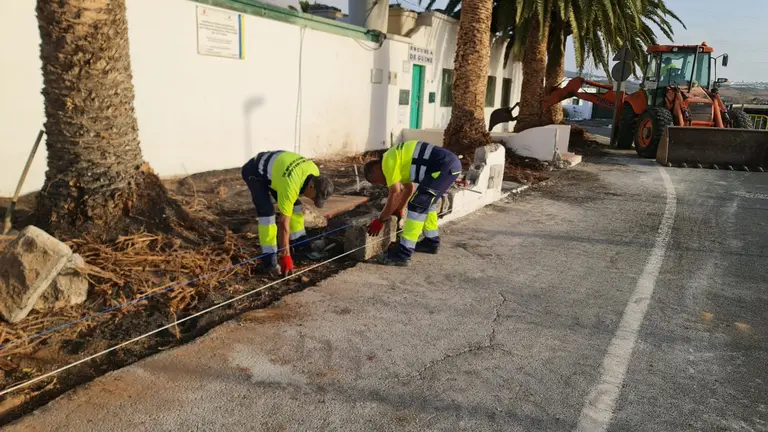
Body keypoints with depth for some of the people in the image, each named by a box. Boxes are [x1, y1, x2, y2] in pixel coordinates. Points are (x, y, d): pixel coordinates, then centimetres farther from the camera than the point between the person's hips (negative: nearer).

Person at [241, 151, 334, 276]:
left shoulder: (314, 171, -16)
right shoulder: (291, 185, -39)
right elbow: (283, 222, -34)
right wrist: (285, 256, -29)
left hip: (273, 168, 8)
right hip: (254, 172, -8)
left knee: (295, 205, 2)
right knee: (267, 212, -22)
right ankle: (270, 261, -17)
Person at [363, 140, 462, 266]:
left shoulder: (388, 161, -5)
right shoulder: (397, 159, 25)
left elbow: (395, 194, -6)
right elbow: (409, 188, 36)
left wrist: (381, 219, 2)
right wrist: (399, 210, 41)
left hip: (444, 167, -10)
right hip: (451, 164, 10)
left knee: (418, 205, -8)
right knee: (427, 201, 25)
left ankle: (404, 253, -7)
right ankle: (431, 241, 36)